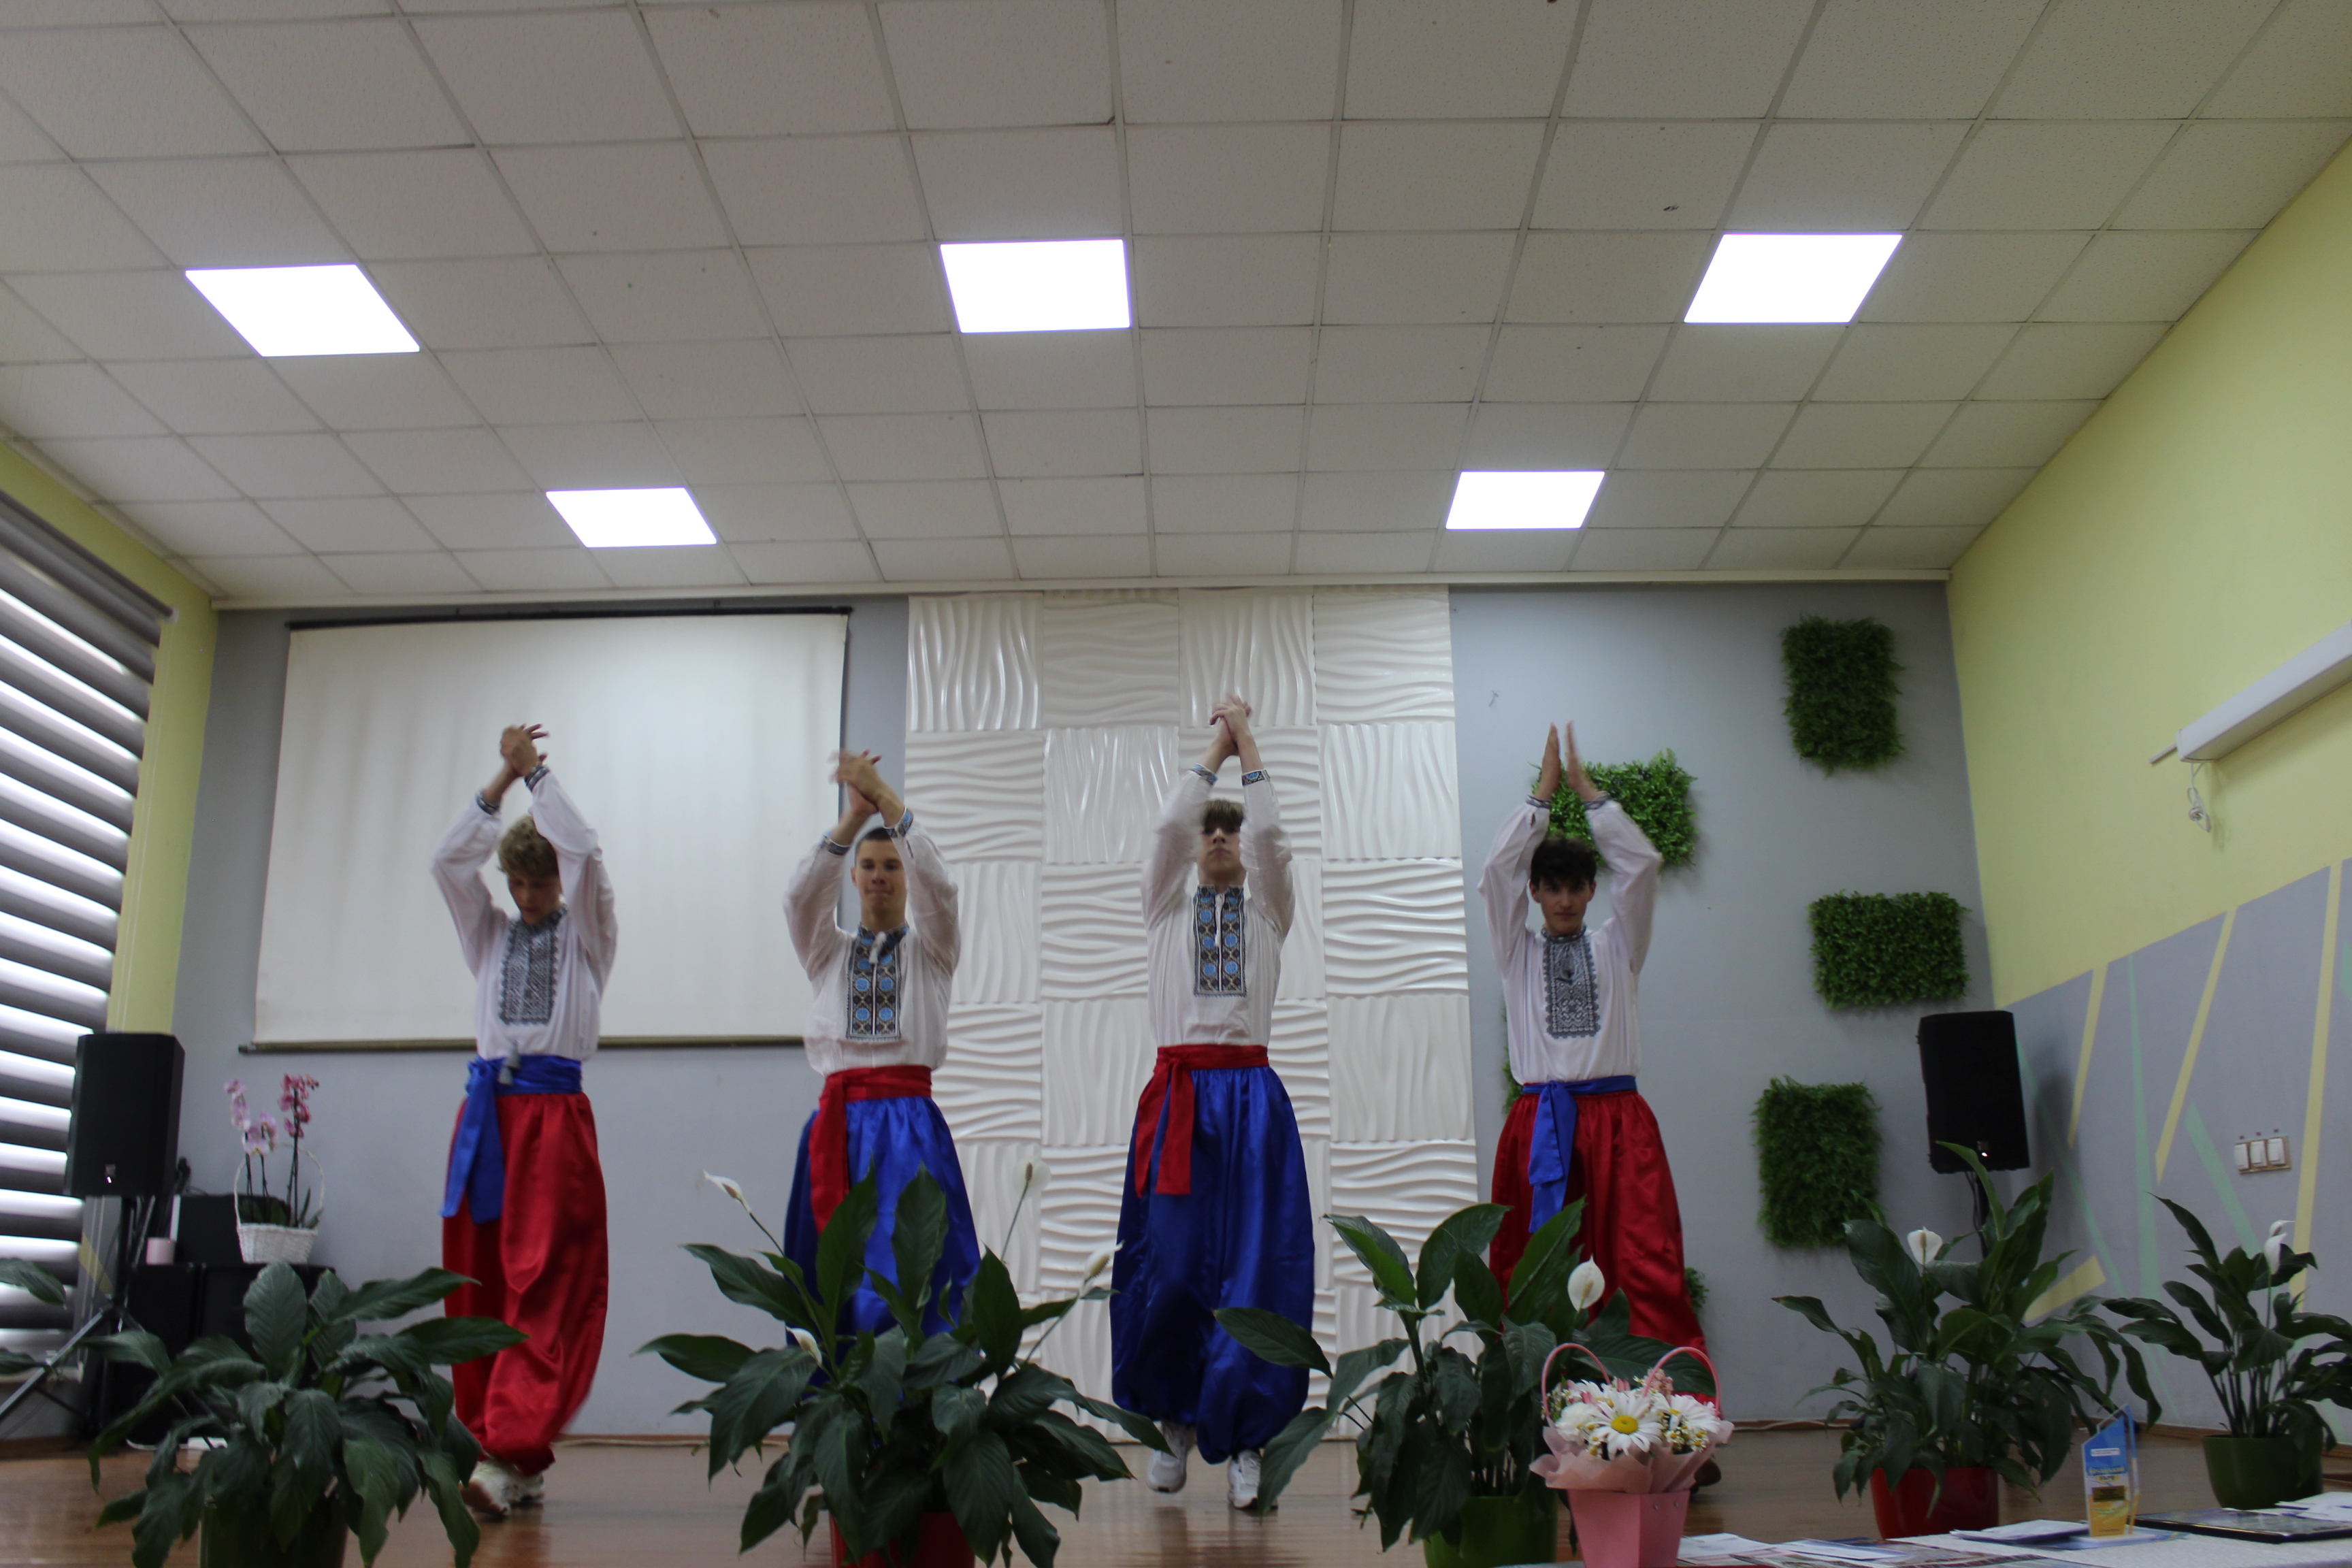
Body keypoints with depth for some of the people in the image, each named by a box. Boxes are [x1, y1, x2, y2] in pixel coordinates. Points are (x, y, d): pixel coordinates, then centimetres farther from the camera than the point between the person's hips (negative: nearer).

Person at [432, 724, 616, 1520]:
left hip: (555, 1112, -4)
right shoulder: (491, 937, 20)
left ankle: (508, 1454, -21)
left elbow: (585, 853, -4)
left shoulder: (588, 936, 10)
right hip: (488, 1109, 5)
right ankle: (521, 1462, 8)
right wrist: (502, 778, 4)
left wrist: (536, 773, 4)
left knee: (549, 1287, -14)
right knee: (478, 1287, 2)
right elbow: (448, 861, 8)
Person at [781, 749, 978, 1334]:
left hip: (909, 1123, -2)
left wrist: (884, 797, -12)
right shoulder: (831, 951, 16)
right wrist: (853, 815, -12)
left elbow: (937, 884, -9)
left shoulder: (929, 949, 10)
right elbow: (802, 894, -4)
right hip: (838, 1123, 3)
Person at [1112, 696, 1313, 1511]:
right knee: (1169, 1264, -2)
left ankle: (1244, 1442, 1)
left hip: (1251, 1096, 0)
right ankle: (1175, 1423, 17)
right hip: (1178, 1094, 0)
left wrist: (1247, 740, 4)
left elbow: (1270, 832, -2)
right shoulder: (1168, 904, 13)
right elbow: (1169, 822, -1)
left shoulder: (1266, 909, 13)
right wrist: (1215, 745, 6)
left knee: (1258, 1268, -5)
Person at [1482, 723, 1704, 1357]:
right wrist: (1544, 791, 3)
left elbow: (1641, 865, 4)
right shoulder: (1519, 952, 14)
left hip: (1617, 1118, 0)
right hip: (1539, 1122, 0)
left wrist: (1587, 788, 4)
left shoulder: (1617, 947, 14)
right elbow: (1497, 870, 2)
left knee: (1648, 1266, -10)